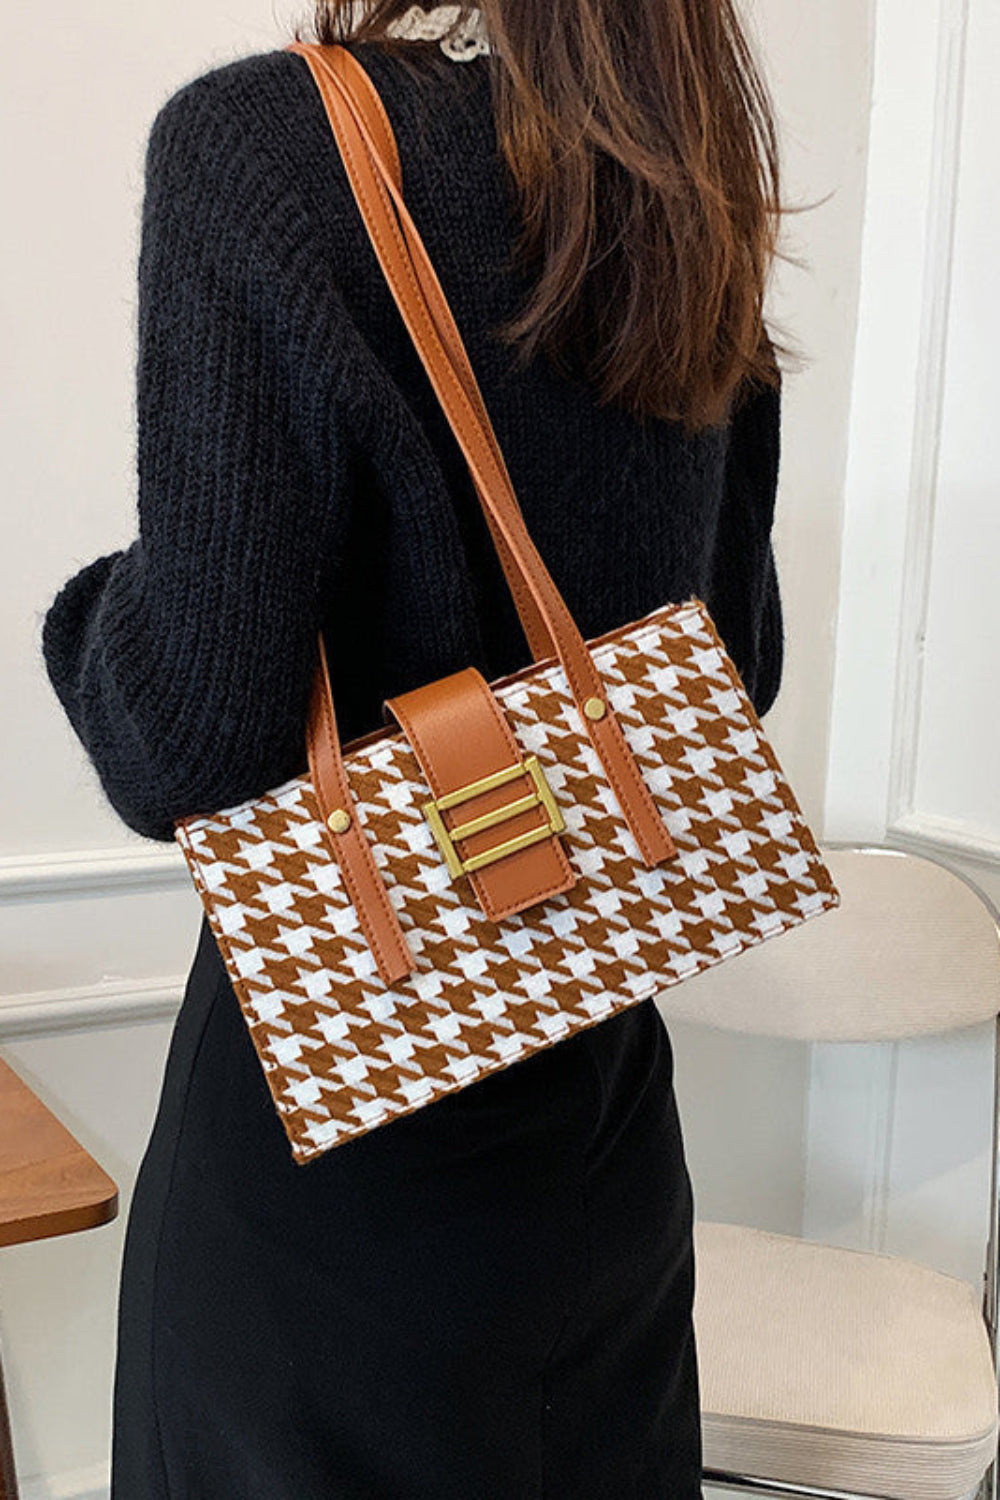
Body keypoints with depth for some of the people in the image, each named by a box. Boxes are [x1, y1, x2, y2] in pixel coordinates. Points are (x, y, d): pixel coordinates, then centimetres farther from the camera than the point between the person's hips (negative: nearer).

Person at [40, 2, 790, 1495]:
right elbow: (737, 673, 8)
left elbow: (189, 744, -22)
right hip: (601, 1082, 6)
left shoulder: (260, 139, -17)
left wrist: (94, 613, -2)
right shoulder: (686, 207, 2)